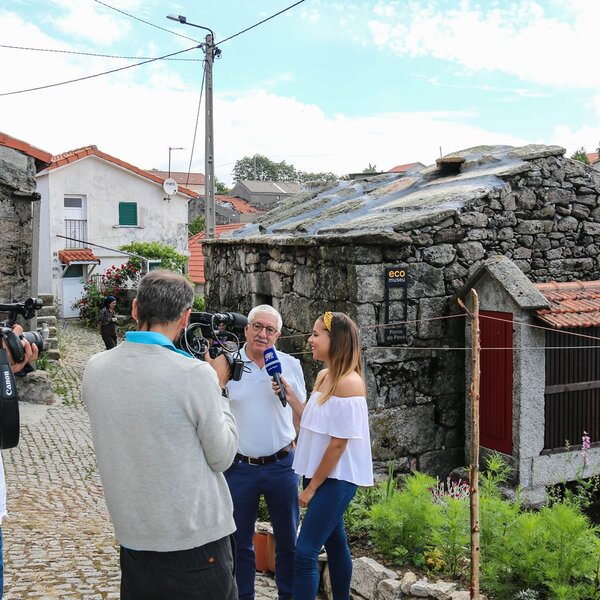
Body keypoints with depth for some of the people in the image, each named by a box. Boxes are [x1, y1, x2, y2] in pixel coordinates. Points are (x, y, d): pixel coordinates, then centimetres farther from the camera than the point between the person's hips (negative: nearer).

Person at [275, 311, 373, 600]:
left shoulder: (348, 382, -20)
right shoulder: (323, 376, 6)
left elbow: (338, 443, -19)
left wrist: (312, 487, -13)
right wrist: (290, 395, 0)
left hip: (335, 479, -9)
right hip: (320, 475, 9)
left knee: (304, 553, -10)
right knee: (334, 543, 19)